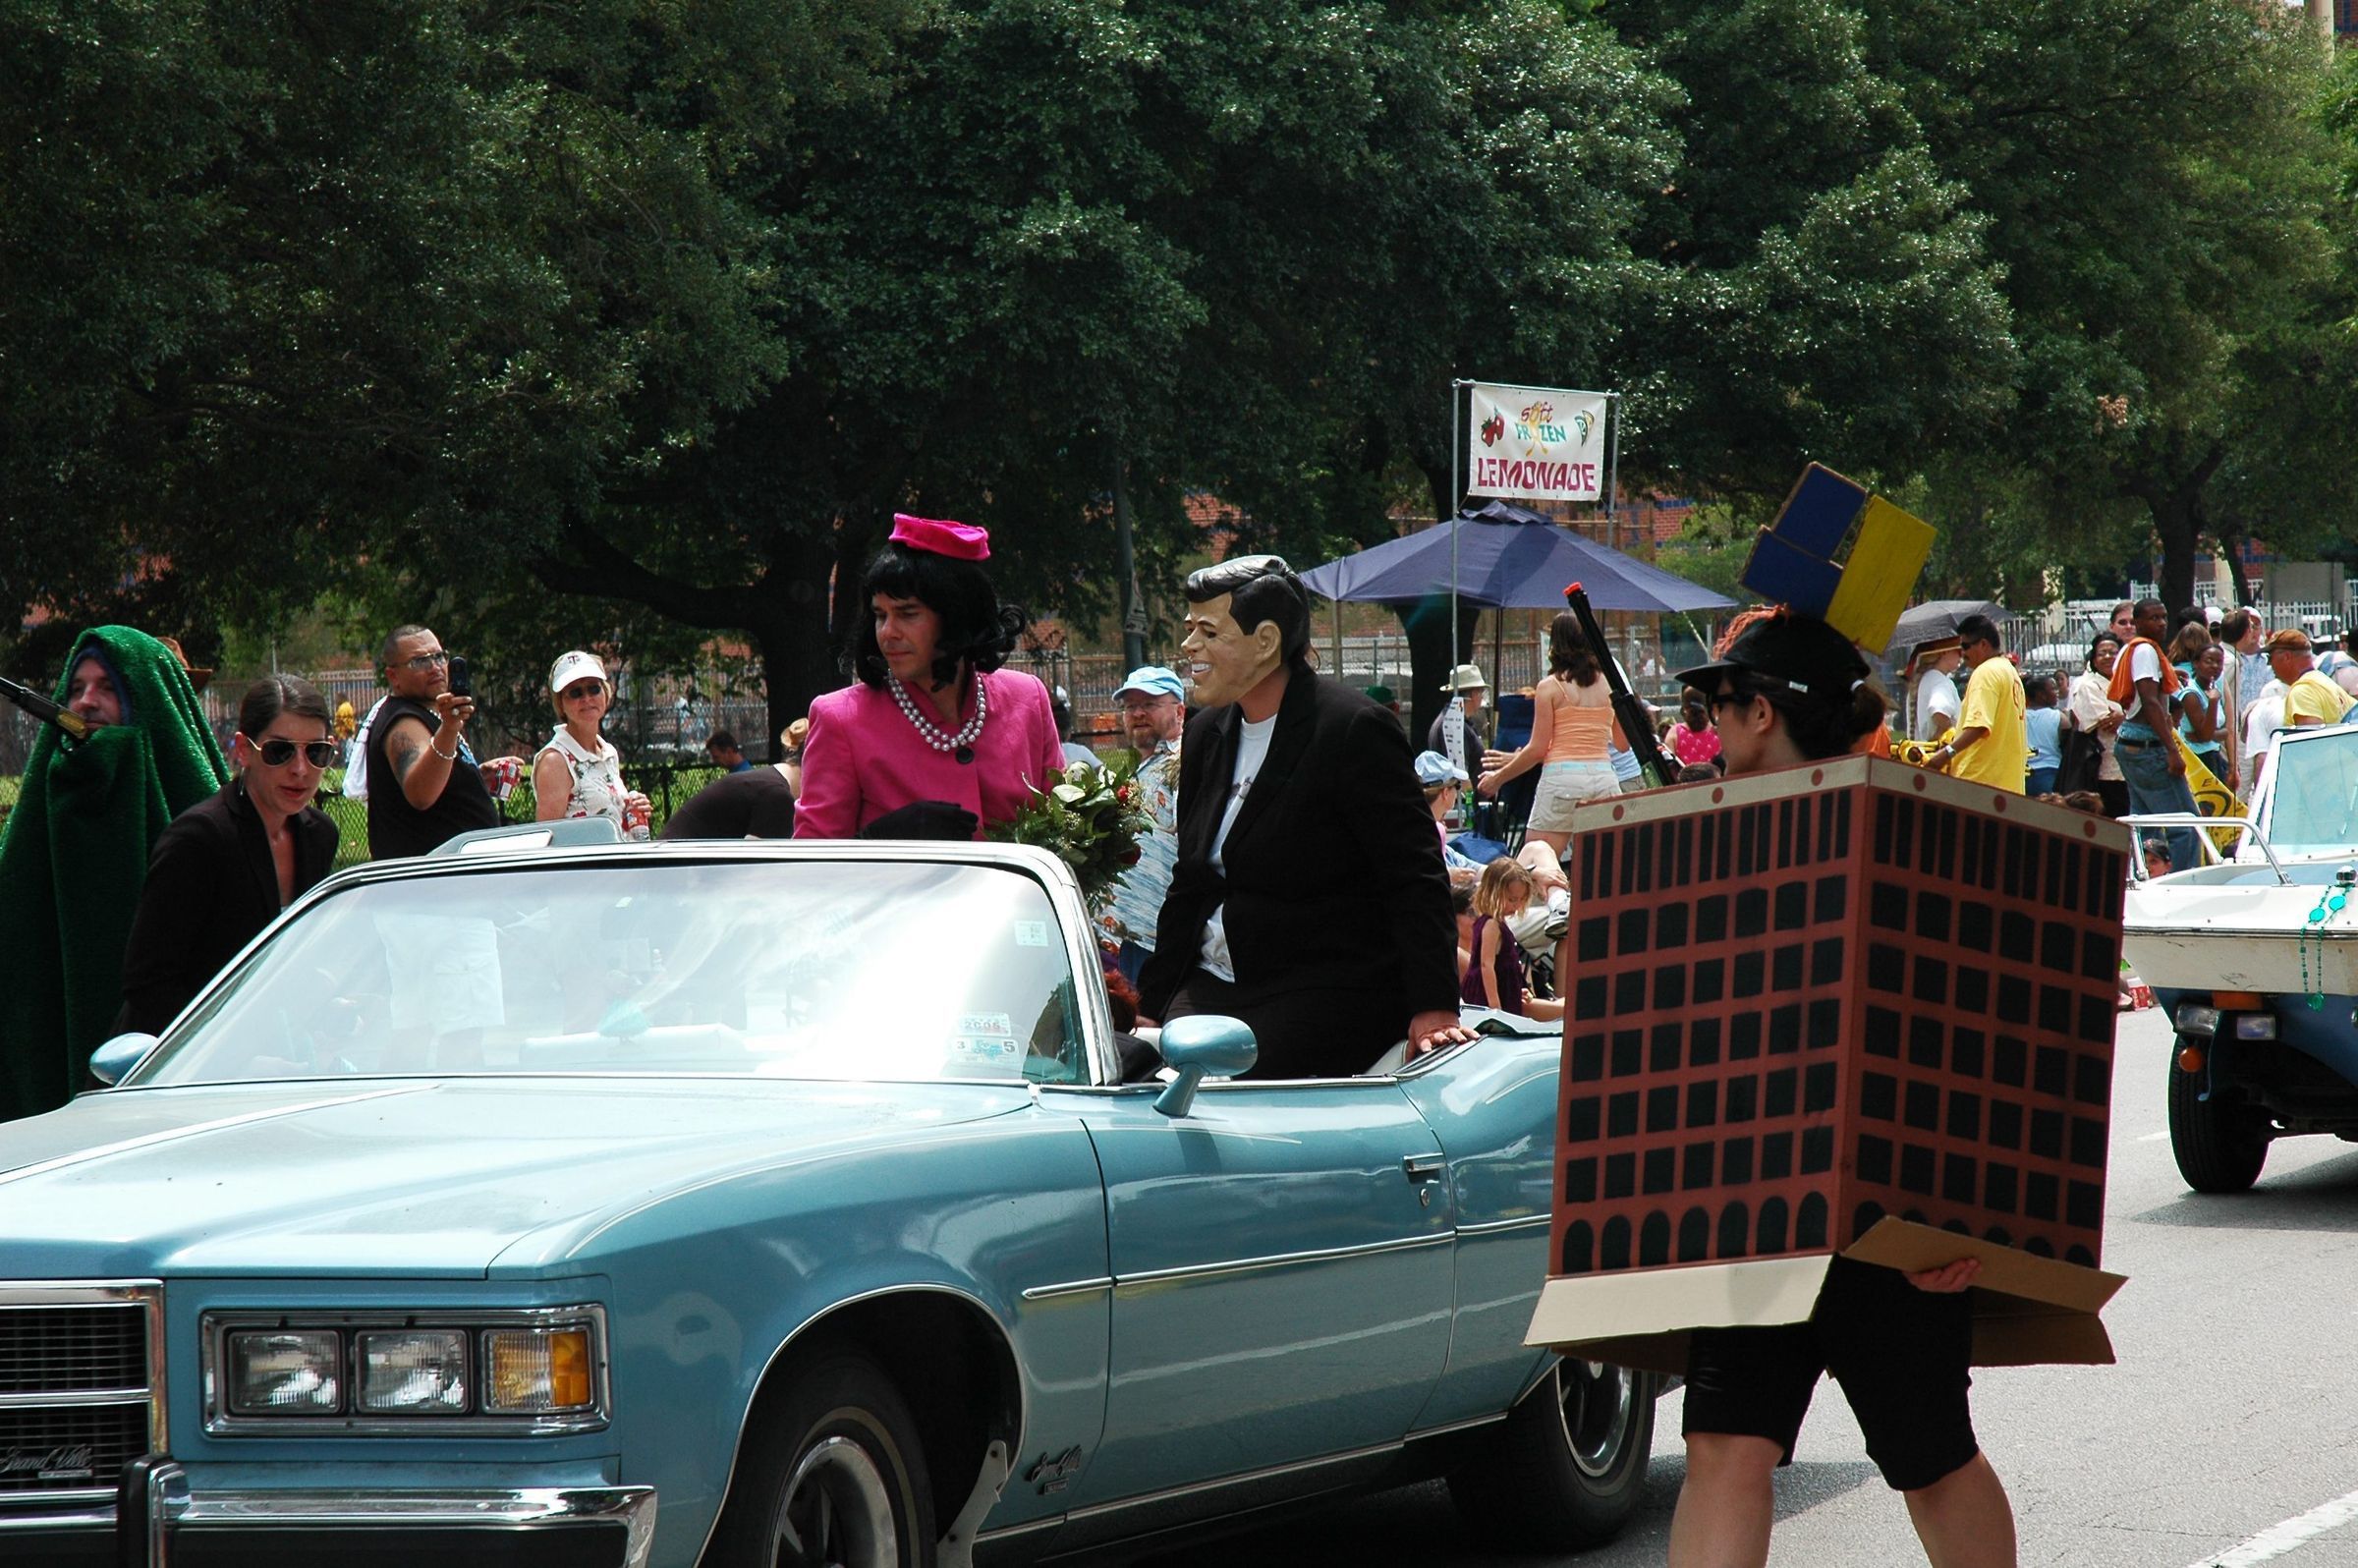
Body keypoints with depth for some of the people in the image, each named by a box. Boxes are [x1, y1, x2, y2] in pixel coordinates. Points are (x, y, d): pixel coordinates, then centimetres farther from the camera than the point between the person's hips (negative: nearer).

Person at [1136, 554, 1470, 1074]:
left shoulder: (1354, 730, -10)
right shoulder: (1206, 734, 13)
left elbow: (1417, 879, -13)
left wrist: (1433, 1008, -21)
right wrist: (1153, 1006, 16)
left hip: (1329, 993, -7)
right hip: (1213, 987, 7)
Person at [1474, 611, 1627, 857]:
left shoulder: (1550, 687, -1)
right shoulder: (1609, 684, 9)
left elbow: (1538, 749, -3)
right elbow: (1623, 744, 16)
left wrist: (1497, 778, 9)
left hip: (1561, 776, -4)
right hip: (1604, 776, 4)